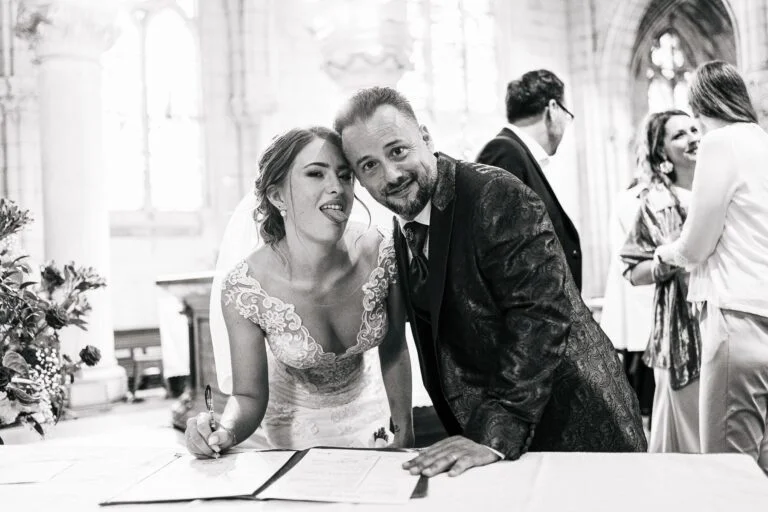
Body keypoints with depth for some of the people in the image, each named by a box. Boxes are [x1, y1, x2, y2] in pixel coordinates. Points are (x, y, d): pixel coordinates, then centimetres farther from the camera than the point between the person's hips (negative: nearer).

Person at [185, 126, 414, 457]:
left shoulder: (380, 254, -26)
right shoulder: (245, 288, -31)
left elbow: (394, 351, -10)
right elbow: (249, 396, -22)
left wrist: (405, 431, -3)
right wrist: (223, 433, -43)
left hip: (366, 408, 3)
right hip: (294, 427, -2)